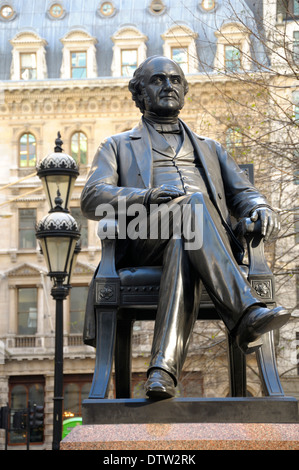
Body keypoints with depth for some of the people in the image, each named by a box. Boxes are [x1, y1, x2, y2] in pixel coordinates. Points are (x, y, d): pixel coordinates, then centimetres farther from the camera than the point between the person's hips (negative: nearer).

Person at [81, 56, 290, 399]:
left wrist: (261, 209, -4)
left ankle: (165, 366, -57)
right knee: (193, 204, -37)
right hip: (144, 239, -2)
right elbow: (91, 200, 10)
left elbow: (242, 193, 24)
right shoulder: (117, 146, 28)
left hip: (212, 239, 2)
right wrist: (145, 197, -12)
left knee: (182, 248, -39)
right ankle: (245, 313, -52)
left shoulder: (209, 148, 37)